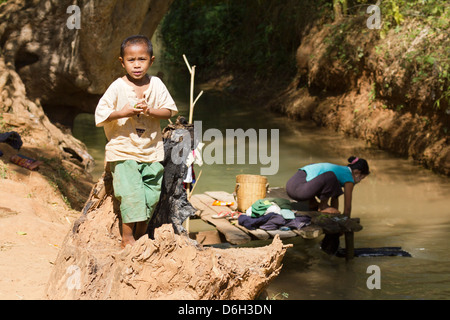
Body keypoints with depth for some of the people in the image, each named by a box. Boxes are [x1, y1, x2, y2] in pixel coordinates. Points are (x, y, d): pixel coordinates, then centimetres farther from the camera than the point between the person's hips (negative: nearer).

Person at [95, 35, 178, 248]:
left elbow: (170, 110, 3)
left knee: (152, 193, 7)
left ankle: (142, 234, 25)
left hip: (152, 151, 4)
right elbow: (100, 115, -8)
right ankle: (127, 237, 2)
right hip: (123, 151, -4)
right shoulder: (117, 88, -7)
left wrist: (150, 111, -15)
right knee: (131, 193, -11)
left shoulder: (156, 85, 3)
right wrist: (123, 113, -21)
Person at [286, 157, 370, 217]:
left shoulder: (341, 169, 23)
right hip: (298, 190, -10)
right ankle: (323, 206, -6)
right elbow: (347, 207, 2)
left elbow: (335, 198, 31)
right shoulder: (348, 178, -3)